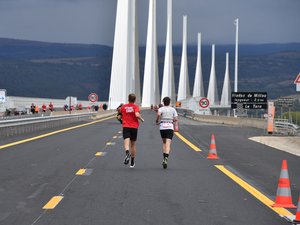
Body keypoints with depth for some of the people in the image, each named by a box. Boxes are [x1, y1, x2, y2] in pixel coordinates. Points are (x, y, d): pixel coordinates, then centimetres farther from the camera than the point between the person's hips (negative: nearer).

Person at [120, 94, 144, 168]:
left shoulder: (123, 107, 5)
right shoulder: (135, 107, -2)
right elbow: (137, 115, -19)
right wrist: (142, 119, -1)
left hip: (125, 126, 0)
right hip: (134, 127, 0)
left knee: (126, 142, -15)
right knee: (133, 144, 15)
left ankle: (127, 153, -49)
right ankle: (132, 162, 23)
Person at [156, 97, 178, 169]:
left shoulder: (161, 109, 1)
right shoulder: (173, 109, 7)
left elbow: (158, 114, -20)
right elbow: (175, 119, 3)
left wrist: (157, 121, -3)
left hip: (162, 127, 1)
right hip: (170, 127, -1)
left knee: (164, 142, 22)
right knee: (168, 144, -10)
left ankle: (164, 158, 19)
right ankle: (166, 159, -30)